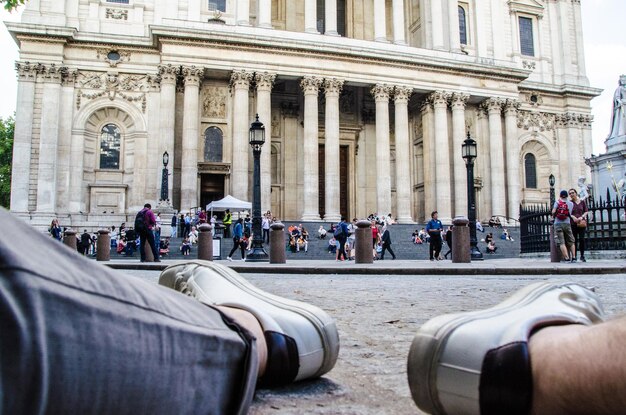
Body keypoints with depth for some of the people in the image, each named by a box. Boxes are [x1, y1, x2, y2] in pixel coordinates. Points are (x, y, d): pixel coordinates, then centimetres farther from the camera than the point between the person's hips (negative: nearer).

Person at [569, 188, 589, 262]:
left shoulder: (582, 202, 10)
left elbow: (586, 211, 10)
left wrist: (582, 217, -8)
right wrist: (573, 217, -16)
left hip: (581, 223, 1)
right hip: (573, 223, -1)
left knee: (581, 239, -7)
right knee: (574, 240, -3)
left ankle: (582, 256, 4)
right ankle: (574, 256, 3)